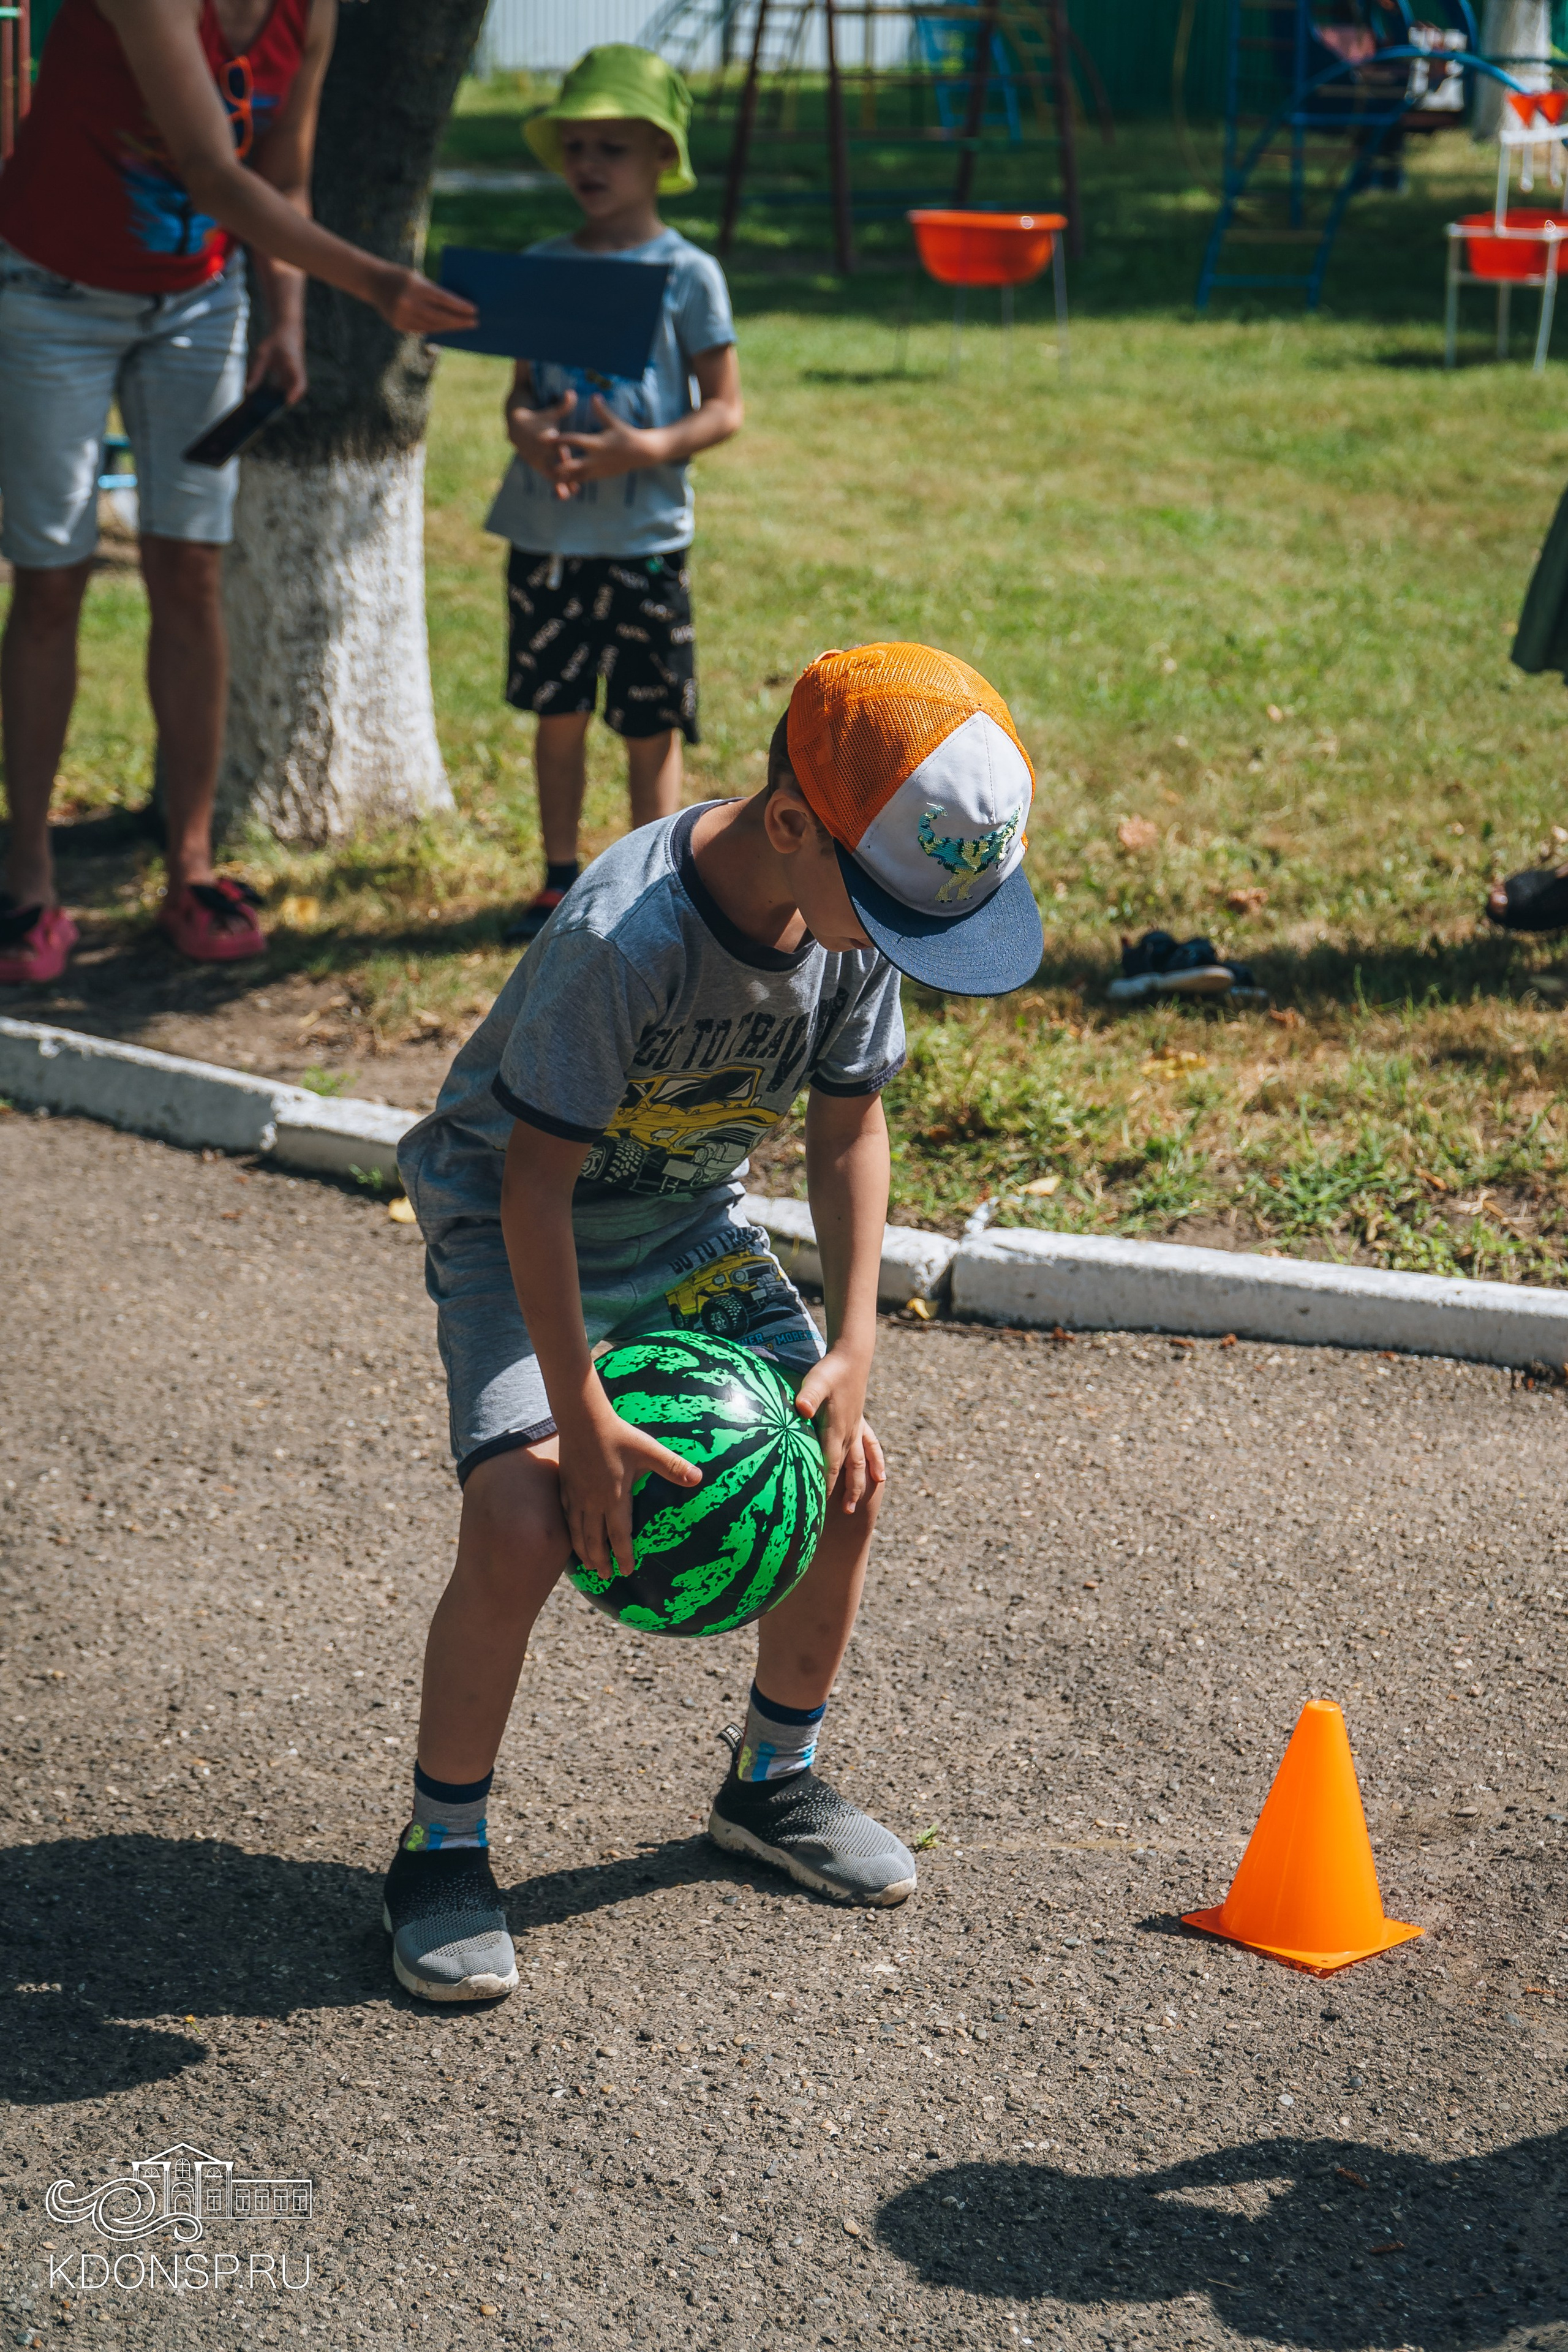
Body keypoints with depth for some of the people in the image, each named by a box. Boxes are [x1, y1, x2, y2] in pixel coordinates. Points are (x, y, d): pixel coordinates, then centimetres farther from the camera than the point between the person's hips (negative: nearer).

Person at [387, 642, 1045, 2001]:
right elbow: (536, 1181, -29)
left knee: (847, 1466, -2)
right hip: (514, 1232, -6)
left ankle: (774, 1783, 21)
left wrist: (852, 1351, -10)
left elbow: (849, 1127, -2)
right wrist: (581, 1417, -28)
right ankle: (442, 1851, -2)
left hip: (691, 1227, 6)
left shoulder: (865, 914, -15)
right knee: (524, 1520, -24)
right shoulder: (622, 938, -36)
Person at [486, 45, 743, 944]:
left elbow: (726, 409, -5)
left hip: (646, 538, -4)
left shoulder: (687, 274, -4)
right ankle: (563, 878, 24)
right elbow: (521, 389, 11)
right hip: (546, 533, 4)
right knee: (559, 712, 11)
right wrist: (527, 430, -13)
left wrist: (647, 448, -22)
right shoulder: (543, 265, 8)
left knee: (651, 727, 2)